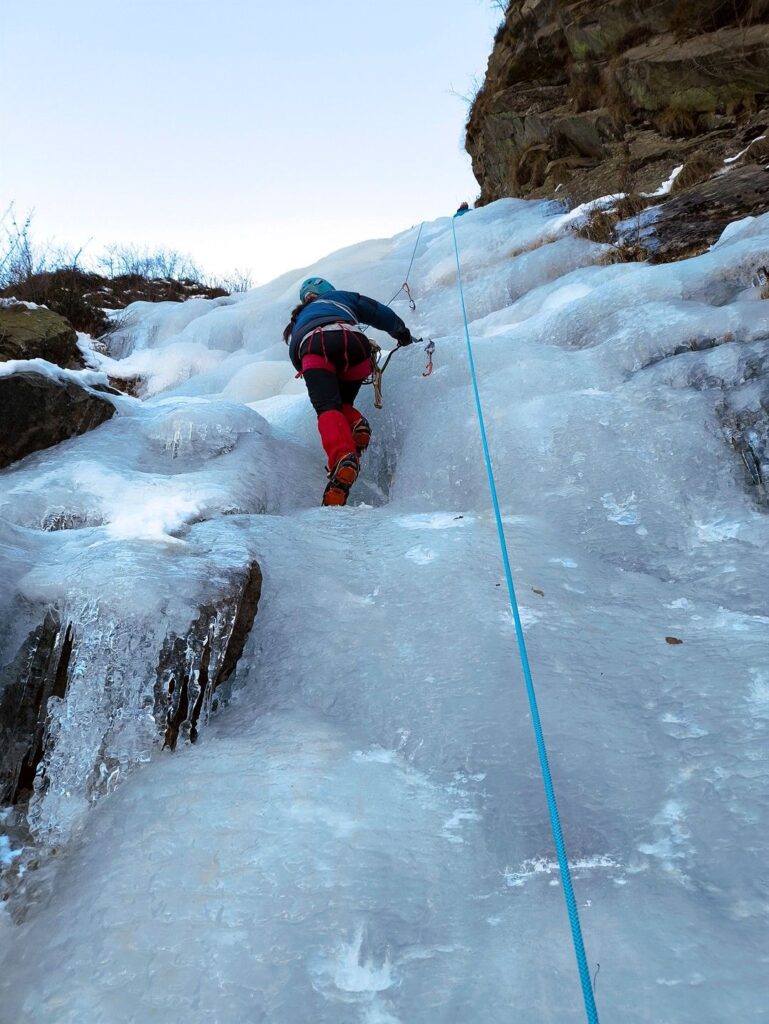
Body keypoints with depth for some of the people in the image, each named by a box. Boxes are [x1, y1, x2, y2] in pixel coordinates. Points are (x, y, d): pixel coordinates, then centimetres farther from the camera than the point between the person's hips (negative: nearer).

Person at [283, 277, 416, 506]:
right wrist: (403, 334, 53)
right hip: (353, 340, 1)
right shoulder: (341, 297, 42)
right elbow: (381, 314, 38)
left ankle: (342, 458, -47)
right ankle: (356, 425, -16)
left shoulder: (299, 320, 46)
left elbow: (295, 356, 40)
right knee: (341, 403, 19)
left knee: (327, 408, -18)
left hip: (313, 345, -1)